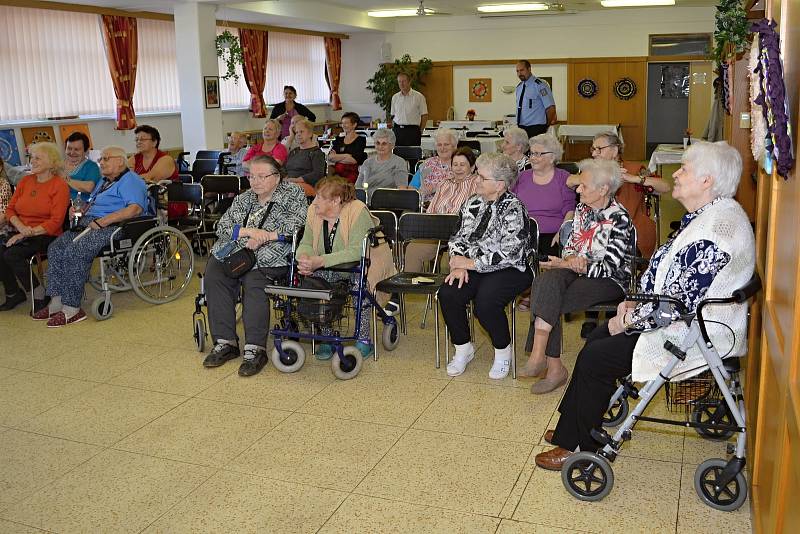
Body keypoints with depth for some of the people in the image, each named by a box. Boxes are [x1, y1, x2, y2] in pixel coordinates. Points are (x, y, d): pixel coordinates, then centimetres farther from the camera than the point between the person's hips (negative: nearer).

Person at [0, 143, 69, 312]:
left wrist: (29, 233, -18)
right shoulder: (26, 181, 14)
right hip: (20, 233, 6)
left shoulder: (60, 185, -5)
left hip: (45, 235, -6)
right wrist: (21, 227, -8)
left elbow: (55, 222, -12)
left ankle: (39, 293, -9)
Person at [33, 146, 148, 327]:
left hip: (112, 227, -10)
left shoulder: (130, 180, -4)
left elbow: (135, 208, -21)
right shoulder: (103, 181, 29)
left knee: (74, 252, -28)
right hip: (88, 224, 10)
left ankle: (71, 308, -24)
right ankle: (57, 301, -12)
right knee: (55, 248, -9)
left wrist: (102, 221, -22)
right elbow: (91, 204, 37)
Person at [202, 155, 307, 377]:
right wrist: (248, 231, -7)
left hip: (269, 258, -5)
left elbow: (299, 225, -9)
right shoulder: (243, 198, 21)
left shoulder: (293, 194, 6)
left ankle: (255, 350, -31)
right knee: (213, 277, -23)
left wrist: (264, 236, -12)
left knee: (254, 282, -34)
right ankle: (225, 343, -19)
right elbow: (222, 227, 12)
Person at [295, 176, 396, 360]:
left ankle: (363, 340, -19)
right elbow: (306, 244, 0)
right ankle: (326, 336, -11)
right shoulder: (314, 211, -3)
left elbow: (356, 252, -31)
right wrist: (304, 258, -26)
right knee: (316, 277, -24)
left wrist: (320, 261, -39)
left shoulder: (358, 211, -23)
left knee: (360, 279, -35)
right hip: (331, 268, 5)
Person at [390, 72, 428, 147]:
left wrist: (420, 131, -3)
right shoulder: (395, 97, 12)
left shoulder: (419, 96, -1)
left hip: (412, 130, -4)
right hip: (397, 130, 4)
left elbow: (424, 116, 0)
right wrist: (394, 129, 7)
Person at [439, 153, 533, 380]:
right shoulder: (473, 203, 8)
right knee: (447, 294, -20)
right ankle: (463, 348, 3)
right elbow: (458, 238, 11)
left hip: (510, 270, -6)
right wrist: (459, 265, -8)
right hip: (474, 267, 6)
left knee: (485, 302, -31)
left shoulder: (514, 209, -13)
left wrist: (471, 263, -17)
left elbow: (509, 255, -19)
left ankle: (503, 352, -1)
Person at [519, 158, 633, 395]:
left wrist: (567, 264, -15)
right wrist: (571, 259, -9)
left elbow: (609, 267, -16)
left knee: (547, 302, -28)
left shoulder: (619, 218, -14)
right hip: (578, 271, 6)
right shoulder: (582, 208, 9)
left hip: (610, 281, -6)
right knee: (546, 280, -27)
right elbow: (570, 244, 16)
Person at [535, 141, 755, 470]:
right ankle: (571, 429, 19)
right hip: (683, 320, 10)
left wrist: (630, 320, -17)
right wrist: (635, 301, 3)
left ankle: (581, 449, 8)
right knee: (598, 337, 10)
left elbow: (680, 301, -28)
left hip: (696, 337, -10)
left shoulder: (717, 227, -27)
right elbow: (664, 271, 15)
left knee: (594, 358, -9)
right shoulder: (703, 215, 8)